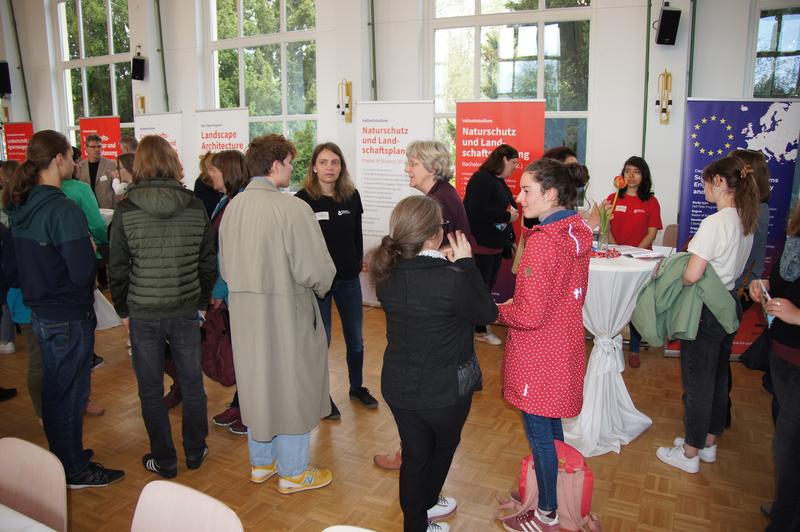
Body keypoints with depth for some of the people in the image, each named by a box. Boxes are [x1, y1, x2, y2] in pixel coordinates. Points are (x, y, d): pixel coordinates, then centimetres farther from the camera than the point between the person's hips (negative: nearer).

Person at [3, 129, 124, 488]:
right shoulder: (64, 210, -22)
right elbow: (83, 272, -25)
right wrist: (91, 250, -6)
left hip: (40, 313, 8)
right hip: (70, 318, -8)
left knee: (54, 390, 21)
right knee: (70, 394, 6)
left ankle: (62, 457, 39)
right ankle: (75, 471, 22)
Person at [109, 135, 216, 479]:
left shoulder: (126, 210, -10)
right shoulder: (195, 206, -5)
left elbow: (117, 267, -5)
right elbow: (208, 262, 1)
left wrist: (123, 309, 7)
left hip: (143, 314, -2)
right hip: (186, 311, 2)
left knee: (151, 390, 13)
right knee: (192, 384, 16)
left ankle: (164, 461, 24)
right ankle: (195, 453, 29)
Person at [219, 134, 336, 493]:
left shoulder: (233, 206, 0)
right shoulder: (292, 208, -21)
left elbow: (225, 266, 6)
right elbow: (316, 271, -22)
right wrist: (320, 289, -1)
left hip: (244, 312, 7)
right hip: (286, 310, -7)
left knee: (256, 382, 21)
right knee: (292, 386, 10)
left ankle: (261, 463, 38)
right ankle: (292, 473, 26)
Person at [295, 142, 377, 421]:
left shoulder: (351, 195, 2)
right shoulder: (302, 199, -10)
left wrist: (358, 262, 6)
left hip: (349, 278, 4)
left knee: (355, 338, 13)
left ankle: (357, 387, 33)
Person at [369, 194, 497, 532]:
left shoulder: (387, 274, -10)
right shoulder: (452, 278, -29)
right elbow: (487, 313, -12)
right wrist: (465, 264, -11)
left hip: (399, 386, 4)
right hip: (445, 390, -4)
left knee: (415, 453, 21)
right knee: (443, 447, 26)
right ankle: (425, 504, 49)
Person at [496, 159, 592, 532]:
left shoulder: (543, 241, -25)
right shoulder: (576, 233, 2)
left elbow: (531, 315, -25)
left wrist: (499, 310, -8)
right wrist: (518, 301, 8)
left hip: (539, 354, -9)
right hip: (564, 345, 9)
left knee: (538, 431, 7)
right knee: (552, 425, 23)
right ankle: (552, 494, 42)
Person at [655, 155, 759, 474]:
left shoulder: (715, 223, -23)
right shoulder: (746, 222, 4)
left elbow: (692, 275, -26)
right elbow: (734, 268, 12)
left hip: (705, 311, -8)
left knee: (697, 383, 5)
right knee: (718, 379, 19)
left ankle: (690, 454, 20)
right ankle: (709, 443, 36)